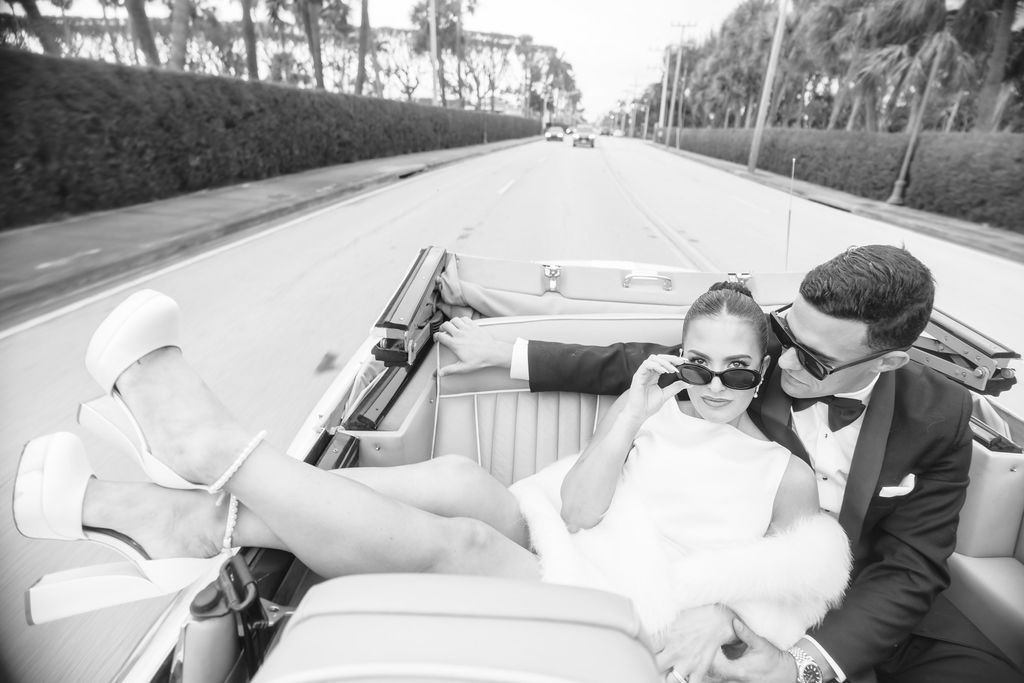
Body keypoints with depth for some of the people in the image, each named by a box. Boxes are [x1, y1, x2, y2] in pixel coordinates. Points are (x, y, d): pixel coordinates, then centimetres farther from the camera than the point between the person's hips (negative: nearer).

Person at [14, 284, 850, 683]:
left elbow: (805, 566, 0)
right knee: (457, 479, -30)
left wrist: (722, 607, -19)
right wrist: (632, 411, -10)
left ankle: (216, 445, -18)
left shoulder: (786, 473, 12)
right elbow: (579, 509, -1)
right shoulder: (652, 412, 12)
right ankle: (201, 515, -20)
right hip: (545, 545, 2)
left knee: (450, 541, -31)